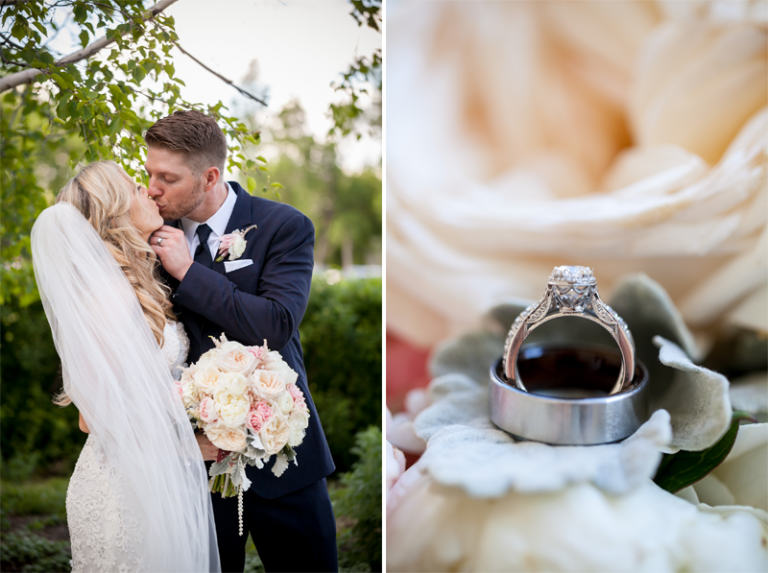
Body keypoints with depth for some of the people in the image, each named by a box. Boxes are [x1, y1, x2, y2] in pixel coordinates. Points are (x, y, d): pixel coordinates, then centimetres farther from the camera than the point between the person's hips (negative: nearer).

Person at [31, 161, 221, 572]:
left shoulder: (144, 288, 7)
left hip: (169, 479, 8)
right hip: (129, 487, -8)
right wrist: (192, 440, -14)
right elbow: (96, 415, -20)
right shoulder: (112, 295, -20)